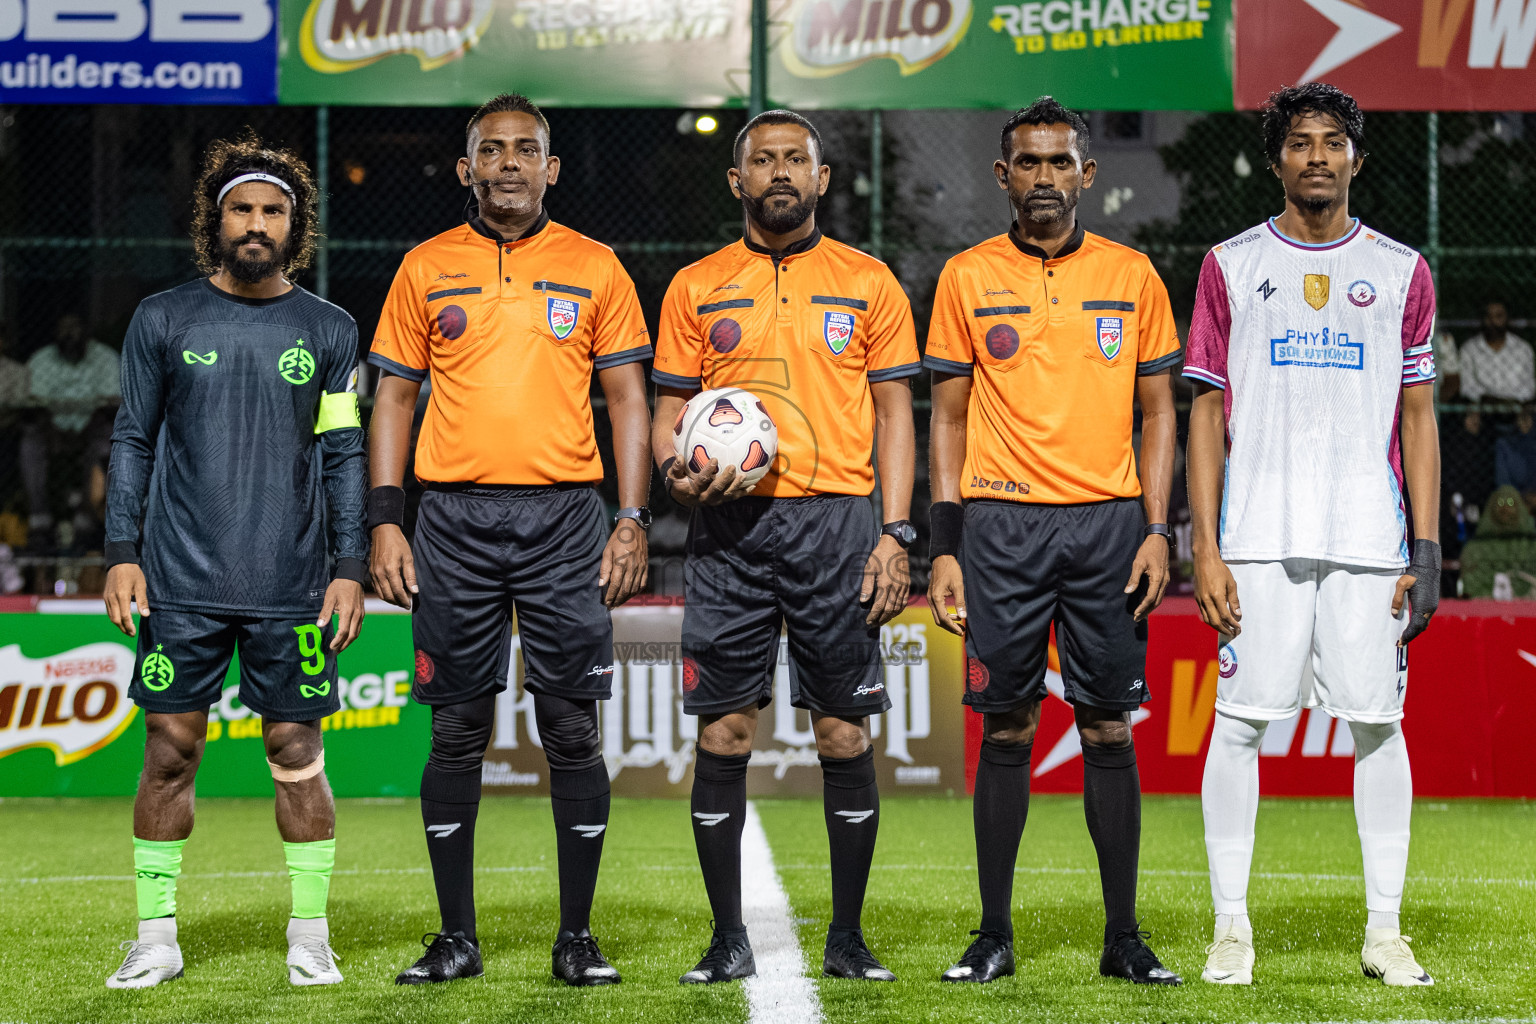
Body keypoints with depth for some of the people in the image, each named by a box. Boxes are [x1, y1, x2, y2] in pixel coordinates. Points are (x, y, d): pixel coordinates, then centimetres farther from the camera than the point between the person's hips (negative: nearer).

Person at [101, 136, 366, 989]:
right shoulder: (163, 320, 6)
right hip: (181, 584, 0)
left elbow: (345, 457, 8)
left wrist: (349, 567, 1)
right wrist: (121, 552, 0)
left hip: (292, 586, 0)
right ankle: (157, 936, 10)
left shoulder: (328, 332, 7)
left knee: (297, 754, 1)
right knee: (169, 750, 1)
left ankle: (310, 936, 11)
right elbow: (133, 442, 8)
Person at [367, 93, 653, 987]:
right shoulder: (427, 268, 9)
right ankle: (456, 938, 11)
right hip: (455, 519, 1)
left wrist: (634, 521, -3)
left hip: (564, 515, -1)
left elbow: (628, 399, 6)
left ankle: (578, 938, 8)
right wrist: (386, 522, 0)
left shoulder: (594, 268, 7)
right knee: (457, 732, 3)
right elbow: (395, 395, 9)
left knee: (573, 729, -1)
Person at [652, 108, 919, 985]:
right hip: (729, 528, 1)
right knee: (723, 732, -1)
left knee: (845, 732, 0)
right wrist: (676, 469, -10)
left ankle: (848, 937, 10)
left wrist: (895, 535, -3)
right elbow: (670, 410, 13)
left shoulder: (868, 283, 8)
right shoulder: (696, 288, 10)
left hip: (837, 521, 0)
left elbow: (894, 413, 7)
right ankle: (729, 939, 8)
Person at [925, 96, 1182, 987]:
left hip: (1108, 520, 1)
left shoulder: (1132, 276, 7)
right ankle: (995, 935, 9)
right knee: (1007, 729, 2)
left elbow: (1158, 411, 9)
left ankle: (1124, 937, 9)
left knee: (1109, 728, 2)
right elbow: (950, 417, 7)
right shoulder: (968, 277, 5)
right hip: (1000, 522, 0)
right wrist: (945, 549, 0)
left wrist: (1157, 531, -2)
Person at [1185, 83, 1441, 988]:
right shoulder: (1233, 267, 7)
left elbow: (1418, 418, 10)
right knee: (1241, 719, -3)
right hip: (1259, 535, -1)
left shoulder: (1400, 270, 10)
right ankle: (1232, 928, 6)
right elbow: (1208, 413, 5)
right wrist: (1206, 548, -3)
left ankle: (1385, 932, 8)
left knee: (1379, 720, 0)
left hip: (1368, 535, 1)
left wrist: (1427, 550, 1)